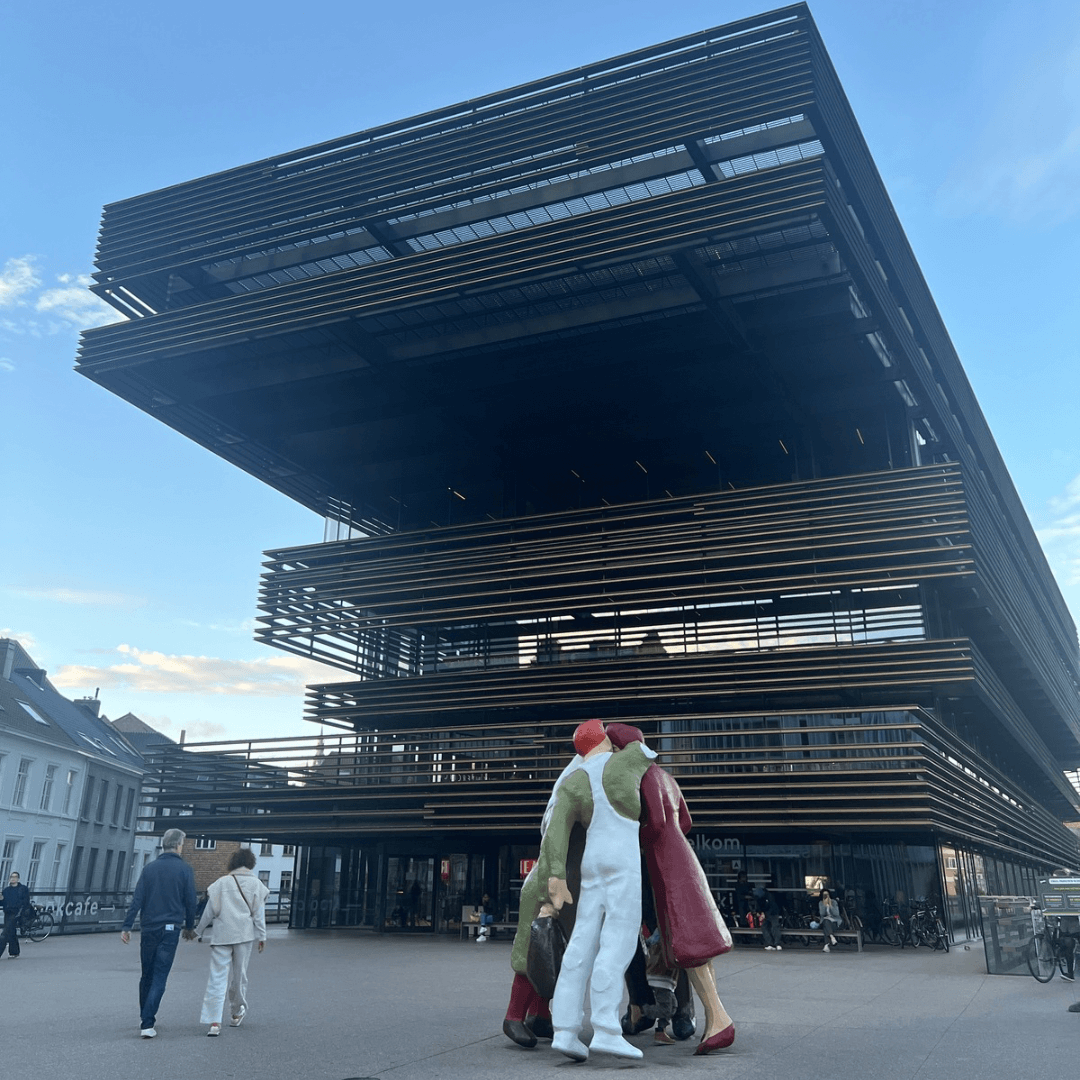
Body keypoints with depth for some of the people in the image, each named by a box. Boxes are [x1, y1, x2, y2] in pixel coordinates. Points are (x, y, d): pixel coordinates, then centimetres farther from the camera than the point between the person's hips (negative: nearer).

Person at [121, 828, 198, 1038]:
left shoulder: (149, 868, 5)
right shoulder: (184, 870, -3)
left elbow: (137, 900, -1)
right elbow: (190, 902, -1)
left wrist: (127, 926, 0)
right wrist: (189, 927, 13)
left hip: (148, 928, 3)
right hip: (170, 929, -3)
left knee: (147, 975, 17)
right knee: (159, 978, -1)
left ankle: (145, 1017, 27)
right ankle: (147, 1024, -10)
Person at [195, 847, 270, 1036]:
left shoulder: (222, 882, 3)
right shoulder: (255, 883, 4)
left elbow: (210, 910, 4)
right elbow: (258, 912, 3)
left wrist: (199, 930, 15)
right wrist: (262, 936, 8)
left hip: (222, 935, -1)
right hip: (244, 935, 1)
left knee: (218, 977, -4)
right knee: (239, 974, 16)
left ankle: (214, 1021, -13)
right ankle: (237, 1012, 32)